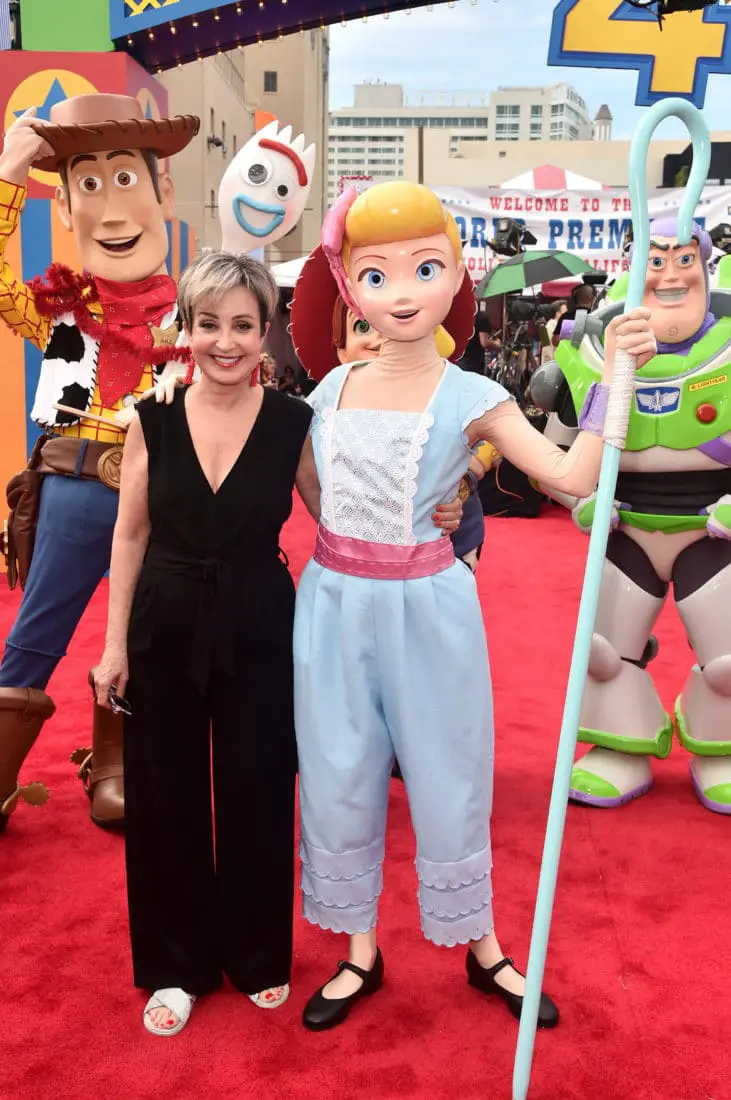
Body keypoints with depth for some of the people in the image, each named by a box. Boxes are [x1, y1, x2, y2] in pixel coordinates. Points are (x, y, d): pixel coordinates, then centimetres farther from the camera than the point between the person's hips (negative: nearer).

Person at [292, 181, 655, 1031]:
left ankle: (482, 947, 35)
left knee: (447, 780, 11)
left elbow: (573, 475, -19)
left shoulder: (471, 399, -8)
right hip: (336, 608, 3)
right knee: (337, 784, 12)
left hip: (425, 609, -3)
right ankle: (360, 952, 34)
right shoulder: (332, 388, 3)